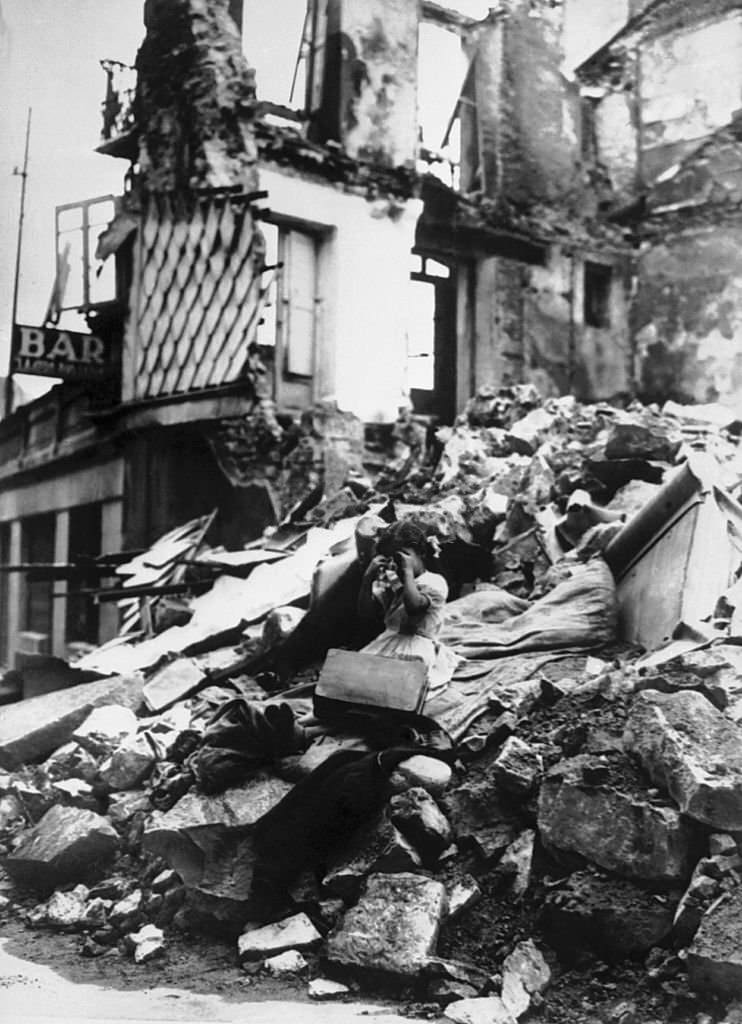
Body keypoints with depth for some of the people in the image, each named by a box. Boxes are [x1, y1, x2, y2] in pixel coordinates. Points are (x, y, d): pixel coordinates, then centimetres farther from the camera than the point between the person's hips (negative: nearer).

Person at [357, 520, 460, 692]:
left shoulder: (434, 583, -8)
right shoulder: (388, 581, 10)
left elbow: (413, 606, -28)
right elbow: (364, 612, 4)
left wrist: (408, 571, -20)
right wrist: (368, 577, -6)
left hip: (417, 645, -6)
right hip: (388, 641, 6)